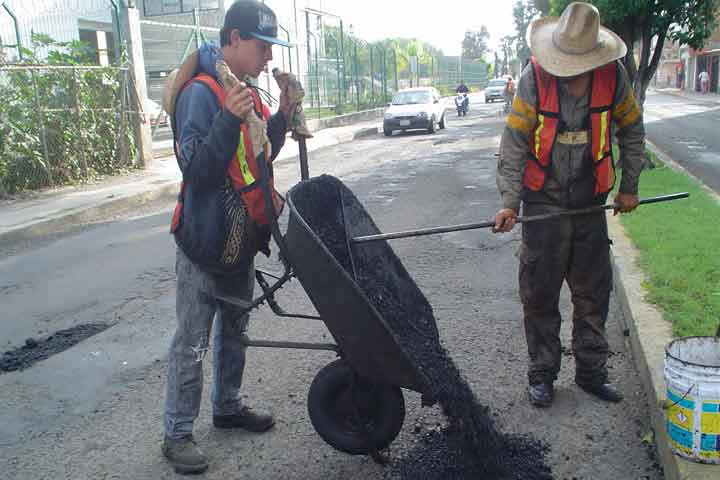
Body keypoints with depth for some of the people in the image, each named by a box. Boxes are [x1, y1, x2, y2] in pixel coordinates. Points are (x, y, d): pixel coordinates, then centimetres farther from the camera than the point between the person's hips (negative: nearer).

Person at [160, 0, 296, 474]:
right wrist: (229, 118, -37)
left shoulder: (246, 90, 8)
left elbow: (261, 156, 14)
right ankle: (178, 434, 17)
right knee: (192, 342, 2)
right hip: (206, 240, -8)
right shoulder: (201, 93, -18)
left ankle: (228, 406, 37)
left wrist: (283, 114, 0)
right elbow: (196, 169, -26)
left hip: (242, 238, 9)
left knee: (235, 328, 19)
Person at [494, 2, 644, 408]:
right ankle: (542, 374, 19)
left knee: (594, 292, 11)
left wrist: (629, 188, 10)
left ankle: (592, 371, 27)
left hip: (590, 203, 2)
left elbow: (632, 131, 9)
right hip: (544, 202, -2)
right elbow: (514, 143, -10)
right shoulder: (534, 79, -12)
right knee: (540, 294, 4)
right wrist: (510, 202, -15)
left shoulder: (613, 77, -6)